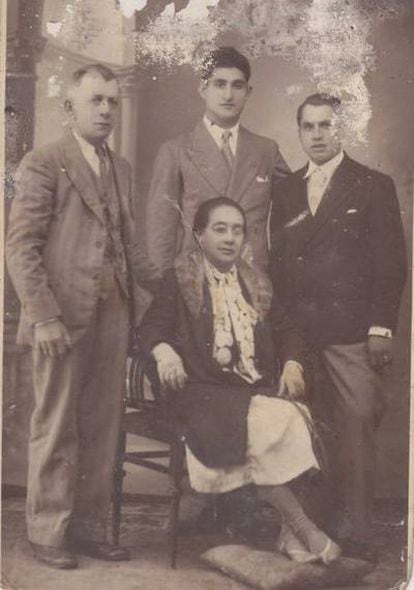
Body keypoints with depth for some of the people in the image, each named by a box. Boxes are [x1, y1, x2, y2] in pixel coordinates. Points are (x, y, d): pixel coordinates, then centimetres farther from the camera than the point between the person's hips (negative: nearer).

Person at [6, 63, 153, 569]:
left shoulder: (120, 169, 16)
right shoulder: (43, 164, -4)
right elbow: (20, 246, -9)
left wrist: (140, 304, 9)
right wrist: (44, 316, -15)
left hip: (113, 317, 6)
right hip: (64, 317, -6)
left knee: (103, 428, 9)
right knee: (56, 429, 3)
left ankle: (89, 527, 21)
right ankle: (47, 533, 16)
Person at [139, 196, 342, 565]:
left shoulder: (255, 282, 21)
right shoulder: (181, 278, 8)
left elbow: (285, 330, 25)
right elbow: (152, 324, 0)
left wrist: (292, 362, 4)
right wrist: (163, 350, -22)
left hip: (257, 387, 4)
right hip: (204, 389, -4)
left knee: (297, 421, -28)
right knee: (257, 429, -33)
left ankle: (292, 533, -18)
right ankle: (305, 531, -19)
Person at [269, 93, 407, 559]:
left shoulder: (374, 186, 5)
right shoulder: (285, 191, 17)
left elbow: (391, 263, 1)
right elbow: (277, 261, 15)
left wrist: (382, 327, -7)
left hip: (350, 332, -3)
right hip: (296, 332, 3)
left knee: (357, 425, -7)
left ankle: (354, 531, 1)